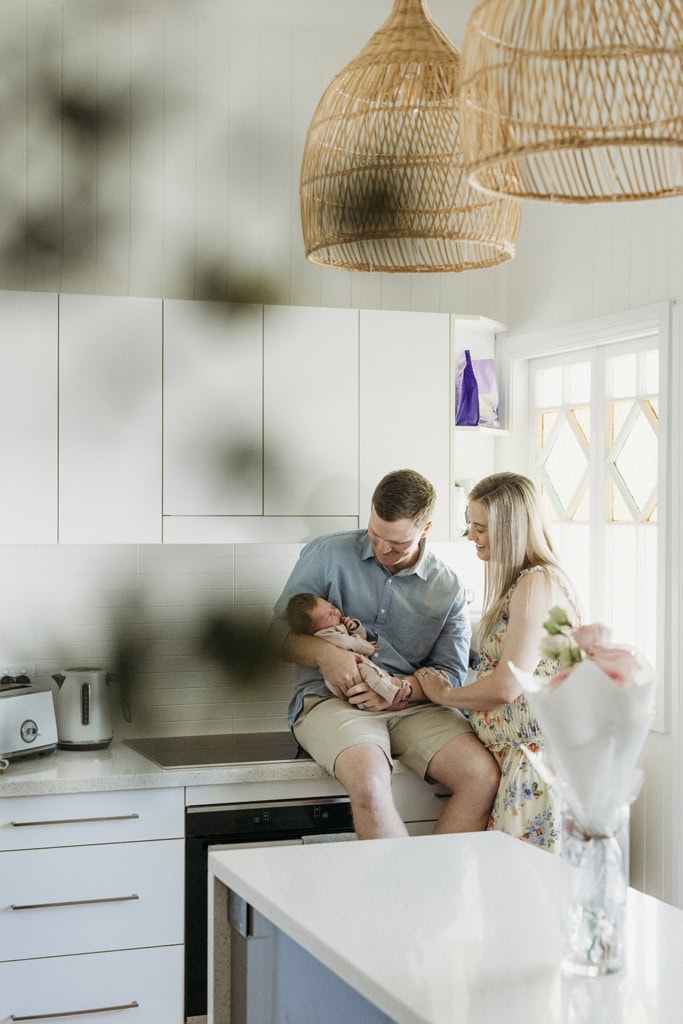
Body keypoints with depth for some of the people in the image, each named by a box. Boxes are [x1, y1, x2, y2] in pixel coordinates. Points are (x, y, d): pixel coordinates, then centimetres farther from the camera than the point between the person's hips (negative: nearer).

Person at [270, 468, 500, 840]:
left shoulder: (447, 588, 10)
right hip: (331, 699, -3)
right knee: (370, 782, -35)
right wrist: (324, 653, -16)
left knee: (483, 775, -23)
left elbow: (452, 673, 9)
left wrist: (401, 690, -12)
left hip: (411, 704, 3)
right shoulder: (326, 554, 6)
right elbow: (281, 629, 6)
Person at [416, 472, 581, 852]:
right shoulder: (520, 582, 17)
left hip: (533, 755, -9)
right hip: (511, 753, 9)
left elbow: (507, 687, -17)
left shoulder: (537, 583, -14)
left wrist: (443, 695, -2)